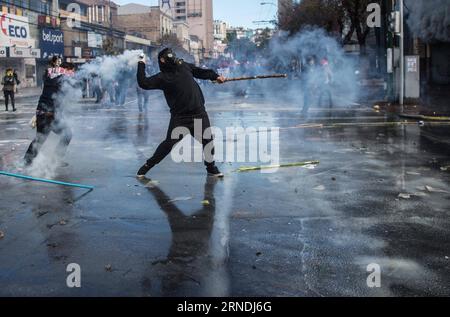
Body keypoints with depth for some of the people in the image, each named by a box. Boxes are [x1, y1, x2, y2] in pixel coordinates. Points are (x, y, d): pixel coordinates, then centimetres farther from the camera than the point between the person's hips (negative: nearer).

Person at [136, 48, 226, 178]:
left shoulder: (184, 66, 9)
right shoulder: (162, 77, -4)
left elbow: (200, 72, 22)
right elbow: (143, 83, -12)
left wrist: (215, 76, 14)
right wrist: (141, 64, -9)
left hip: (199, 113, 4)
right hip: (179, 116, -4)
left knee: (208, 140, 1)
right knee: (170, 143, -6)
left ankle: (211, 168, 21)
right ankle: (147, 165, 11)